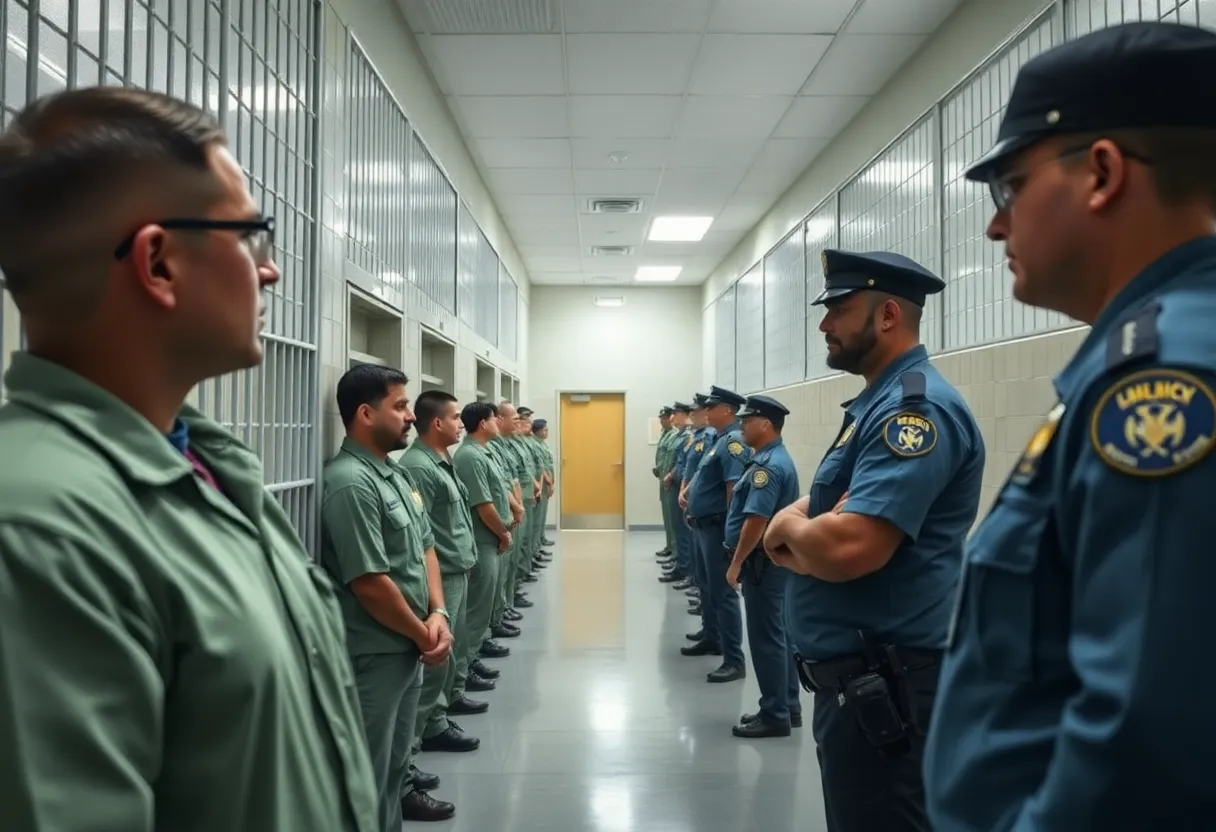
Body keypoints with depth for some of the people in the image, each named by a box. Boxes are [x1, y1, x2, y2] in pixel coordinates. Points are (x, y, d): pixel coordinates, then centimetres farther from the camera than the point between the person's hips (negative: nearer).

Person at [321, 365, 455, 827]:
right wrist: (423, 634, -12)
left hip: (407, 649, 9)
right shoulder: (351, 482, -21)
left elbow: (425, 546, 14)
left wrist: (437, 614, -1)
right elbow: (368, 582, -24)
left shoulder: (395, 473, 9)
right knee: (369, 773, 4)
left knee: (394, 755, 22)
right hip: (373, 656, -9)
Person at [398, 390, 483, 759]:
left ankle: (447, 697, 38)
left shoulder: (442, 461, 11)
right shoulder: (417, 467, -21)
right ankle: (431, 725, 11)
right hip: (441, 575, -10)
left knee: (452, 645, 22)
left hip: (458, 571, 10)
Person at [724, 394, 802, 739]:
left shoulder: (769, 465, -20)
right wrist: (742, 560, 21)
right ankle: (787, 707, 24)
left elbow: (756, 520, -25)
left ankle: (775, 716, 5)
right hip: (772, 559, 10)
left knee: (766, 639, -3)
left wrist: (736, 563, -18)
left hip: (763, 562, -10)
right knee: (778, 635, 15)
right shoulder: (773, 459, 13)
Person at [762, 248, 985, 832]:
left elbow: (847, 548, -31)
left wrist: (791, 527, -9)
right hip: (857, 674, 10)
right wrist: (807, 536, -9)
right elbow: (825, 515, 15)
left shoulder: (916, 407, -20)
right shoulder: (878, 403, 13)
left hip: (884, 684, -10)